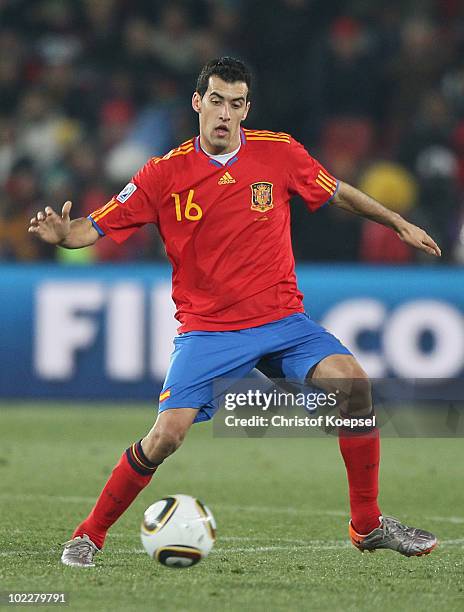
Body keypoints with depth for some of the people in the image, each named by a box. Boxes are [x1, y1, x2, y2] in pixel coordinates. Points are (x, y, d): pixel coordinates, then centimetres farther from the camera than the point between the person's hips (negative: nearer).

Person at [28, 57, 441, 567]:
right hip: (206, 329, -2)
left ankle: (367, 525, -4)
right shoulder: (165, 173, -5)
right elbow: (98, 229, -4)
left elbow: (338, 194, 16)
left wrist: (400, 224, 20)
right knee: (167, 434, -18)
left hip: (282, 319, 2)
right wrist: (63, 234, -25)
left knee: (352, 383, -20)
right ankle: (89, 535, 3)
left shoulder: (279, 153, -1)